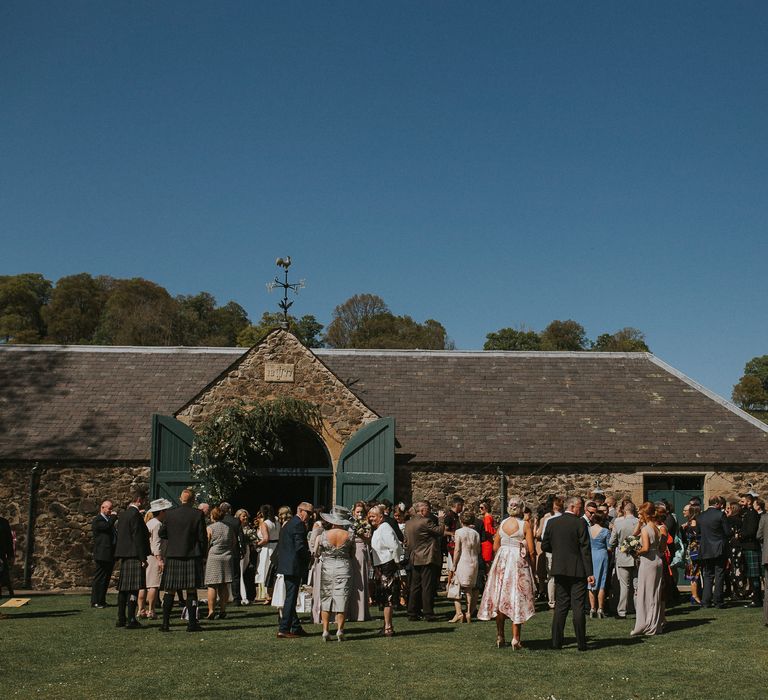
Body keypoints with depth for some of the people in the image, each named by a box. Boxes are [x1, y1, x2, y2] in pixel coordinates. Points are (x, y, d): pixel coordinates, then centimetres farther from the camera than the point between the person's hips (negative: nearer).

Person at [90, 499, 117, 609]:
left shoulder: (109, 519, 21)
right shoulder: (97, 520, -8)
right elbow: (107, 526, -26)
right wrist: (113, 517, -13)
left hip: (110, 555, 9)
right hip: (102, 555, -9)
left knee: (106, 579, 12)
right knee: (99, 579, -5)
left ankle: (101, 601, 18)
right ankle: (95, 602, -2)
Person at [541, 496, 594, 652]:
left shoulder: (552, 523, 3)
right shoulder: (580, 523, -10)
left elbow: (544, 546, 6)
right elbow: (585, 549, -12)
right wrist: (589, 573, -11)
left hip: (559, 570, 4)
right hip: (577, 570, -4)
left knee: (560, 606, 10)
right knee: (578, 607, 1)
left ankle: (556, 642, 9)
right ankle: (581, 643, 4)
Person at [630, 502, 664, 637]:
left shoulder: (645, 529, -15)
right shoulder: (657, 527, 8)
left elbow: (645, 548, -24)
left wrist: (636, 552, -6)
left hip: (648, 561, -8)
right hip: (658, 560, 8)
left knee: (644, 594, -1)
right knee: (655, 594, 15)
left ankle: (644, 626, 2)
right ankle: (656, 624, 22)